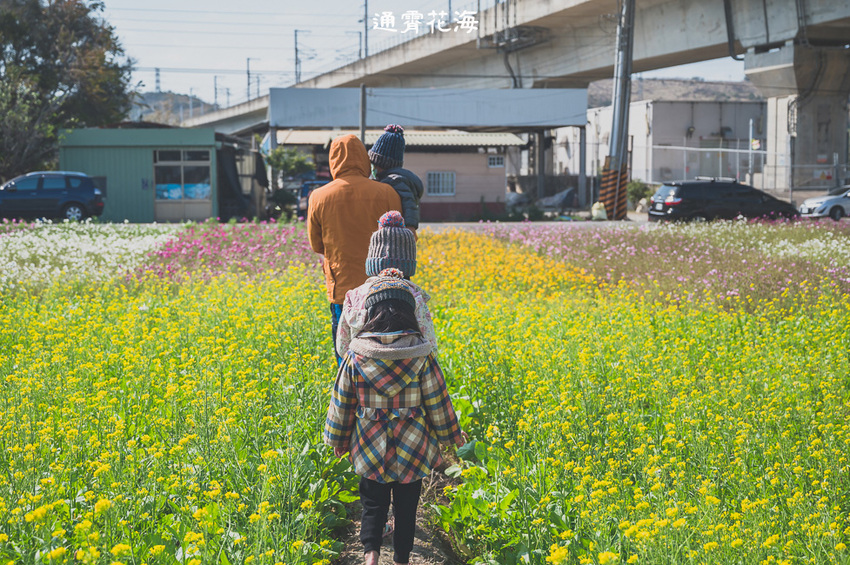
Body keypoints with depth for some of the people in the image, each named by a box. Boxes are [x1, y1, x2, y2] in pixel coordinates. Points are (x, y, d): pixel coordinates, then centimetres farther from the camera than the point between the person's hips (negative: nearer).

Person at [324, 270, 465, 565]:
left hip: (371, 449, 1)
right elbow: (437, 402, -6)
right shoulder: (422, 356, -15)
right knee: (406, 507, 16)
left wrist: (338, 440, 14)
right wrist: (453, 436, 10)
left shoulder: (356, 356, -11)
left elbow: (342, 403, -2)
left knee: (373, 503, 16)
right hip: (413, 451, 0)